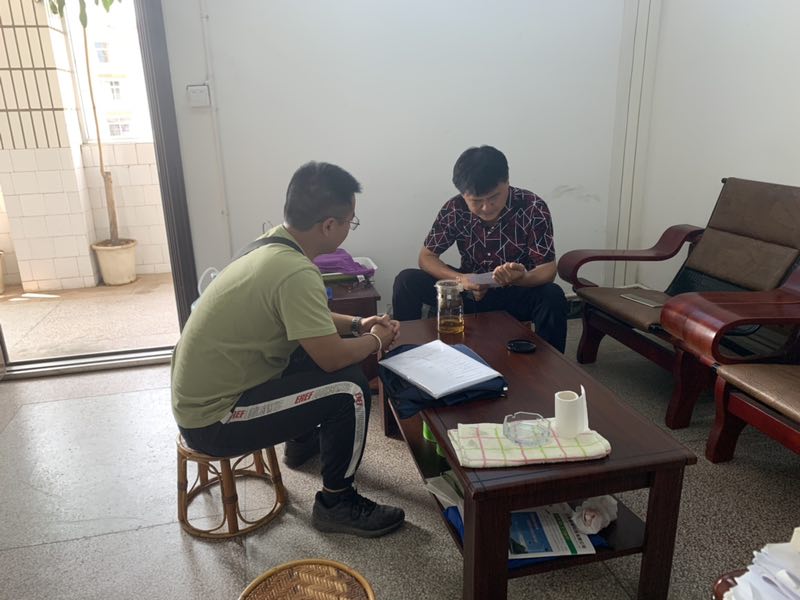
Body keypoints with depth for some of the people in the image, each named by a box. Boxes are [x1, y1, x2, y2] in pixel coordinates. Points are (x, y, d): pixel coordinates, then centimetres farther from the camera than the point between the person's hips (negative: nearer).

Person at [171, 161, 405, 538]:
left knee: (320, 350, 17)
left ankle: (303, 442, 38)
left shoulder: (271, 245, 0)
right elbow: (332, 357, -24)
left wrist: (357, 324, 6)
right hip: (213, 421, -9)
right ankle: (336, 504, 6)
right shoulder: (295, 272, -29)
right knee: (349, 387, -15)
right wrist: (376, 341, -4)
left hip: (201, 393, 9)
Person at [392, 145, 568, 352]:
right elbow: (426, 257, -6)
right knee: (407, 281, -16)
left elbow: (548, 269, -20)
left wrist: (521, 278, -44)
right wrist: (460, 278, -26)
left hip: (516, 294, -2)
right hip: (471, 292, 2)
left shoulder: (532, 207, -20)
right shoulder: (454, 209, -13)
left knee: (553, 298, -33)